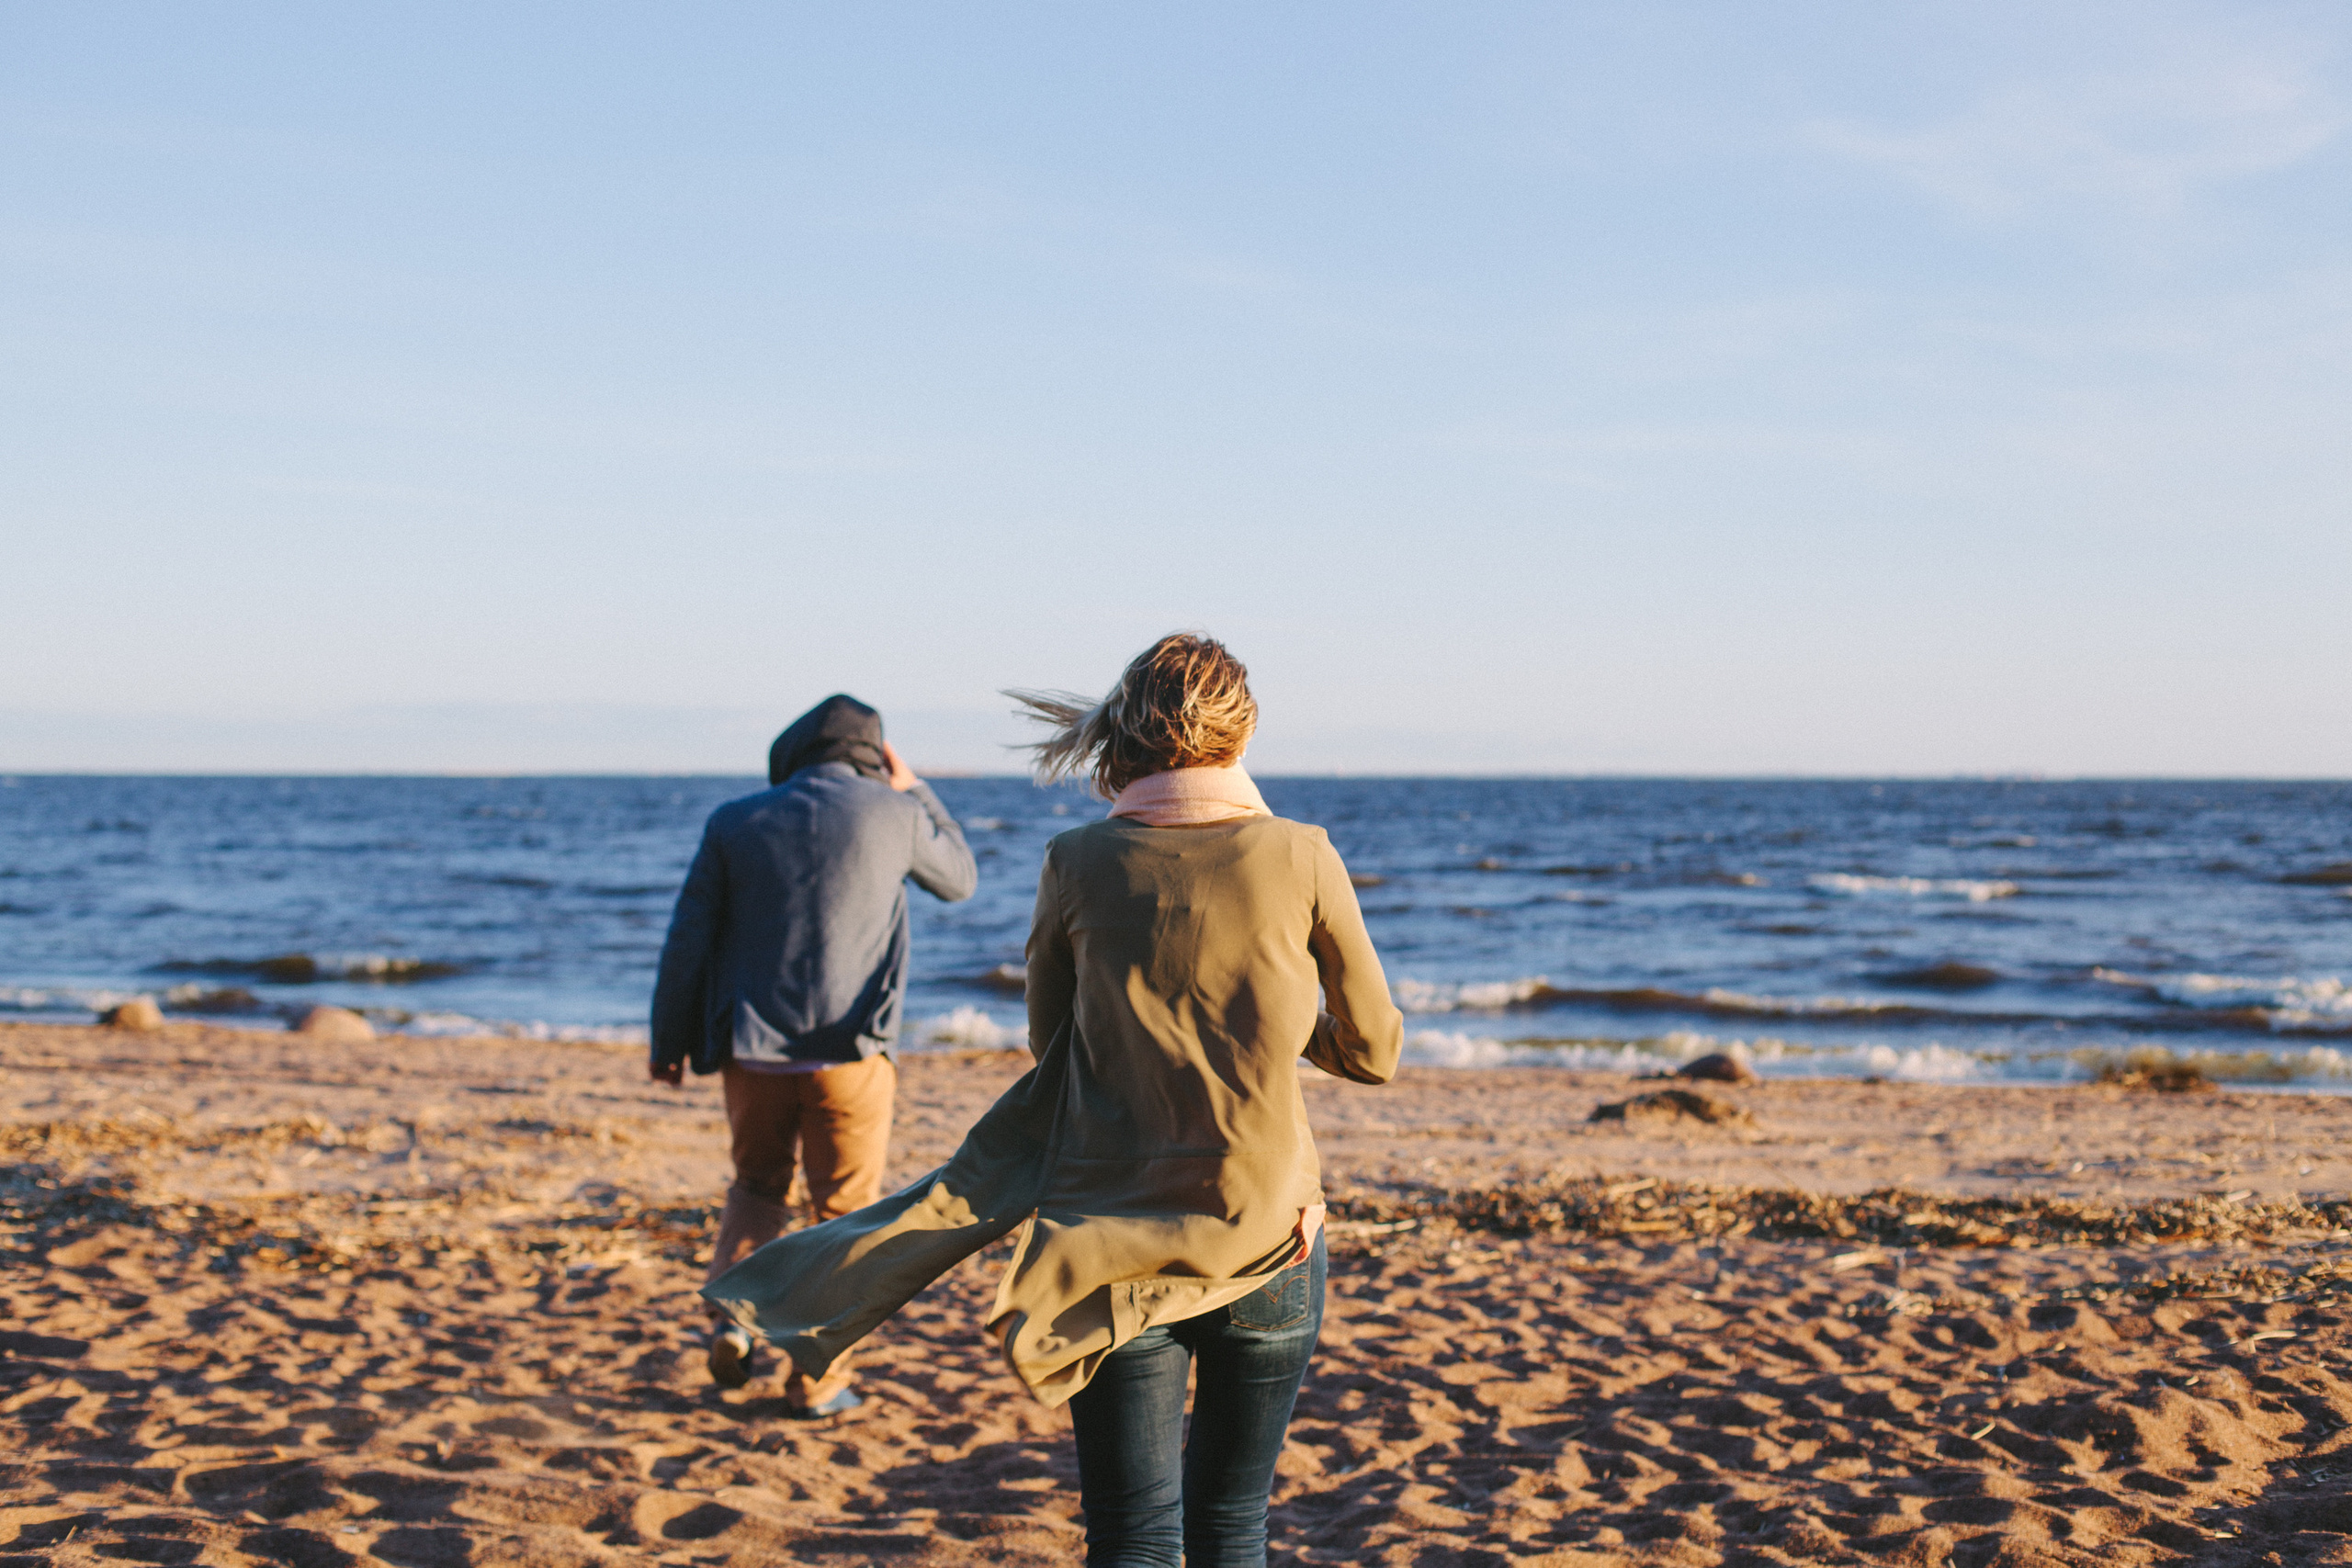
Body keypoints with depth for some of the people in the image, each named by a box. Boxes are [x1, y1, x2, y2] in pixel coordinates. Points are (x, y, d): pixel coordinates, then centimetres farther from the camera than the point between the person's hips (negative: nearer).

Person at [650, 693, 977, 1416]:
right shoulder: (891, 813, 0)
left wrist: (670, 1041, 13)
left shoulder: (735, 821, 4)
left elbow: (688, 941, 3)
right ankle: (817, 1379, 9)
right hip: (849, 1051, -2)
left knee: (756, 1184, 24)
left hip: (751, 1049, 2)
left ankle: (731, 1314, 4)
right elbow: (959, 879, 19)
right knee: (844, 1214, 9)